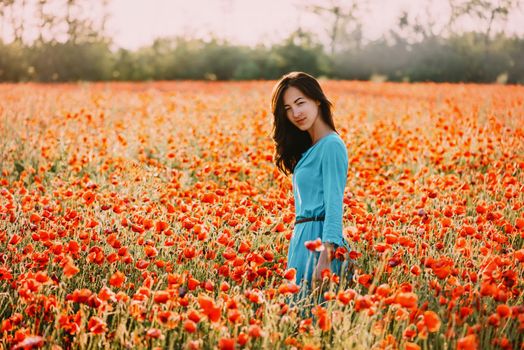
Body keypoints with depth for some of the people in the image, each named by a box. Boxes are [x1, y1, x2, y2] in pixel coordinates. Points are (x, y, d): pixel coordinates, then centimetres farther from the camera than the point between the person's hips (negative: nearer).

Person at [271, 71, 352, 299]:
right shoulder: (308, 148, 16)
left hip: (318, 239, -9)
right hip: (303, 237, 9)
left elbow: (334, 205, -18)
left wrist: (325, 259, -25)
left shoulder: (331, 145, -12)